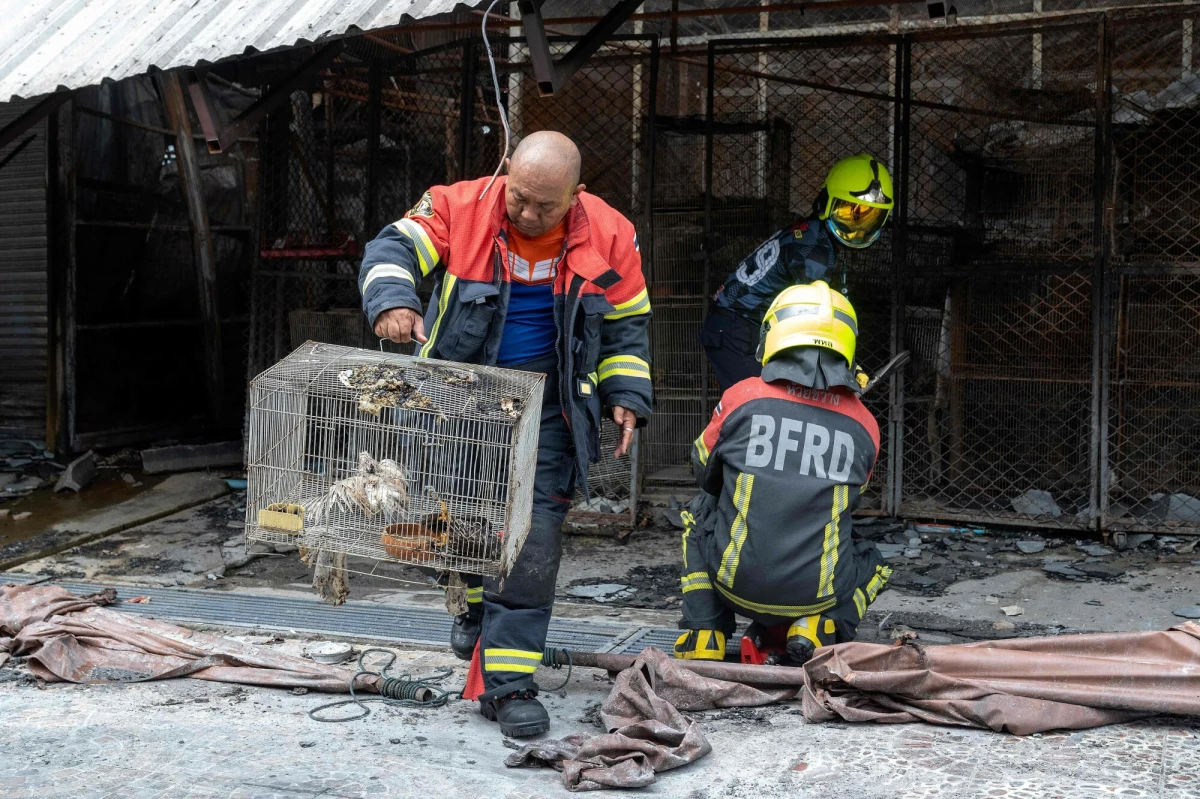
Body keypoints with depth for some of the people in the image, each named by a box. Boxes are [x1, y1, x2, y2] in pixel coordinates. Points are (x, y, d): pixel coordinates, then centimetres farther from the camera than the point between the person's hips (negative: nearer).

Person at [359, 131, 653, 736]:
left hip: (544, 409, -1)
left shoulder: (608, 236, -6)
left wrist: (626, 397, -2)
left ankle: (509, 683, -2)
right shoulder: (459, 209, -11)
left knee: (532, 538, -9)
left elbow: (626, 325, 6)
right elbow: (392, 249, -18)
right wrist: (393, 301, -39)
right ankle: (477, 598, 48)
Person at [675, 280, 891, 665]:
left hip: (736, 584, 0)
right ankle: (818, 626, 3)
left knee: (700, 514, 29)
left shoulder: (742, 397, -5)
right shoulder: (864, 426, 0)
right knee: (872, 562, 32)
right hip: (817, 594, 1)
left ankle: (703, 636, 16)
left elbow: (703, 471, 13)